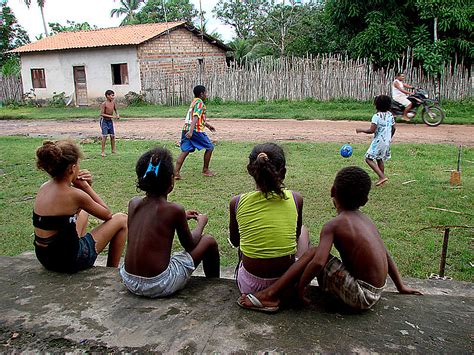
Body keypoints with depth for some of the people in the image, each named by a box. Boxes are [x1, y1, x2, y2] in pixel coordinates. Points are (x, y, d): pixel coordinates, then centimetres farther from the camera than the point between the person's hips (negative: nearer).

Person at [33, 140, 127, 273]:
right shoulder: (75, 195, -22)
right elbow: (107, 214, -6)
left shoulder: (44, 187, 0)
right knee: (122, 220, 5)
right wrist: (87, 187, -5)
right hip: (68, 261, -8)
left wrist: (85, 186, 0)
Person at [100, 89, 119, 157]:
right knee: (104, 136, -9)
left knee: (112, 136, 6)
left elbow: (115, 110, 18)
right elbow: (102, 114, -21)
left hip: (110, 121, 6)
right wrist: (112, 116, -26)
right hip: (104, 121, -6)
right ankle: (103, 152, -4)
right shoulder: (104, 104, -17)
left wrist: (117, 115, -3)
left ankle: (113, 150, 17)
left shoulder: (113, 103, 1)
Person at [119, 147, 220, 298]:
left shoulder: (133, 203, 0)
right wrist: (201, 223, 20)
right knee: (209, 242, 10)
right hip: (159, 286, -6)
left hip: (129, 282, 6)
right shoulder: (175, 210, -15)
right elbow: (190, 245, 2)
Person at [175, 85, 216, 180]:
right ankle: (205, 170, 15)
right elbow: (195, 118, -22)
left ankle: (176, 172, -7)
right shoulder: (200, 103, -8)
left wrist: (208, 125, 46)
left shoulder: (194, 102, 22)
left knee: (185, 151, 3)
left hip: (186, 130, 9)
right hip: (196, 130, -9)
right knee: (210, 147, 8)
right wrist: (191, 131, -32)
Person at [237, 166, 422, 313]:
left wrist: (300, 286, -14)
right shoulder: (365, 219, 7)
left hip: (360, 296, -8)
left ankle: (271, 296, -7)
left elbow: (318, 262, -29)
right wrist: (401, 287, 24)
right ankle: (273, 293, 20)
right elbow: (385, 255, 13)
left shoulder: (333, 225, -17)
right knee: (315, 254, 14)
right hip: (375, 292, 8)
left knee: (313, 253, -10)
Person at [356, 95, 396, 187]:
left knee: (369, 158, -3)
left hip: (378, 141, -8)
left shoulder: (377, 116, -18)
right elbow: (393, 128, 12)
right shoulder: (390, 115, 5)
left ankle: (382, 176, -12)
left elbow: (371, 130, -21)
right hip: (387, 141, 8)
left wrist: (361, 130, -7)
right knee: (380, 159, 20)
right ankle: (382, 179, 24)